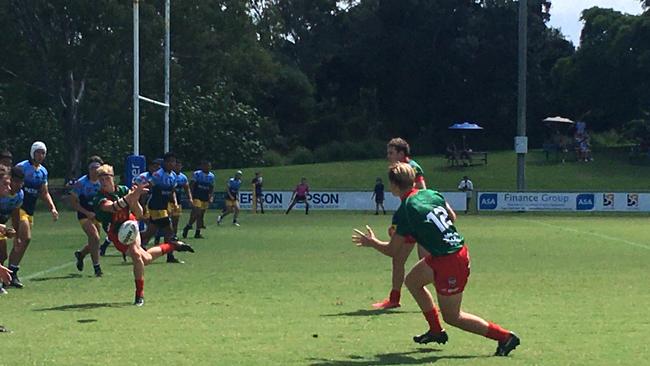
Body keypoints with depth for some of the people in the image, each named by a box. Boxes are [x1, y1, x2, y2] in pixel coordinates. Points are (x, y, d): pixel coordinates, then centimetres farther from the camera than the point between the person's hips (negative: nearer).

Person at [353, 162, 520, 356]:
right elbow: (452, 216, 20)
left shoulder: (405, 211, -16)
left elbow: (392, 250, -8)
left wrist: (371, 242, 10)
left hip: (448, 262, -9)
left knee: (451, 316, 5)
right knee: (412, 280, 23)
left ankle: (505, 336, 4)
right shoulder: (431, 193, 4)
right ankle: (436, 331, 32)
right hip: (460, 250, 9)